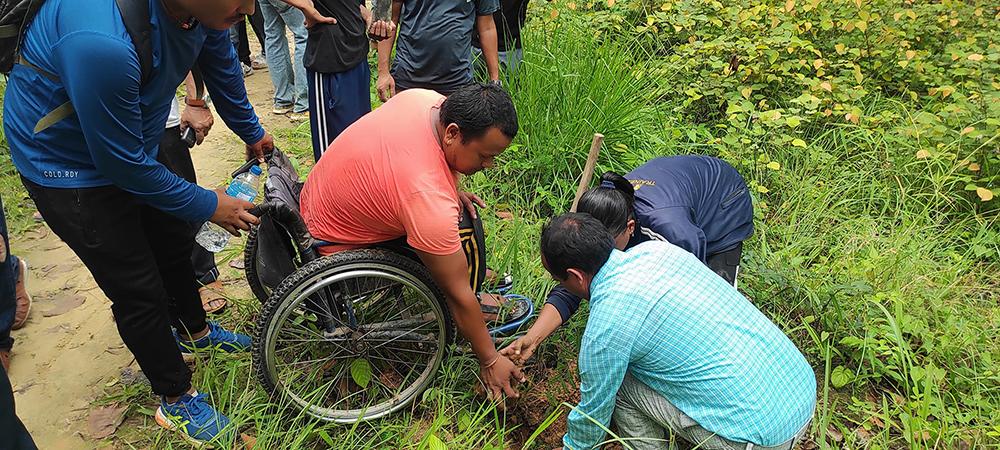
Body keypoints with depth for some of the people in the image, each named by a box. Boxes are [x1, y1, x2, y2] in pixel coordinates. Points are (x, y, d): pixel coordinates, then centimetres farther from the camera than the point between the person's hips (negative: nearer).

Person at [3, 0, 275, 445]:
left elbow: (220, 61, 4)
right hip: (68, 167, -7)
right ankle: (176, 400, 24)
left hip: (133, 144, 8)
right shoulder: (102, 43, -43)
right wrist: (209, 206, -18)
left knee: (174, 244, 23)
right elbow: (123, 164, -31)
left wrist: (252, 132, 18)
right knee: (140, 293, 2)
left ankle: (195, 331, 51)